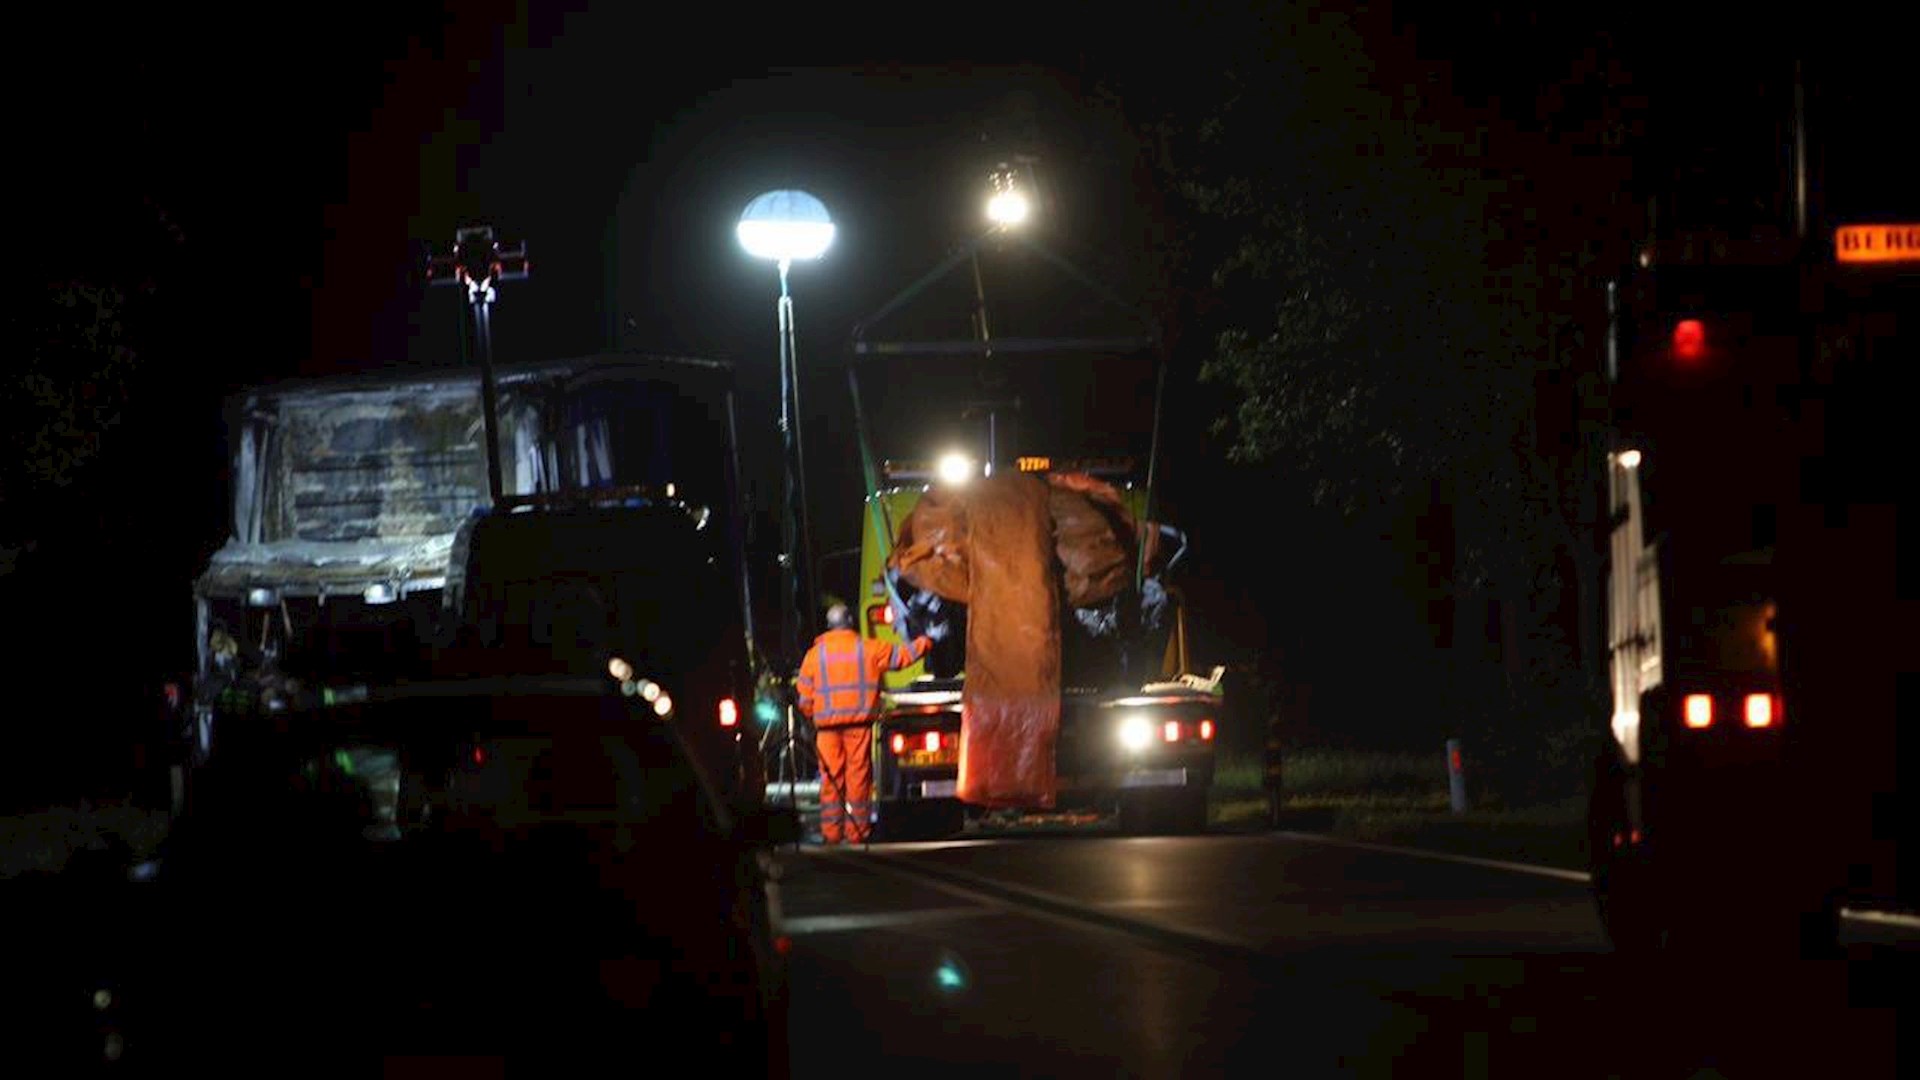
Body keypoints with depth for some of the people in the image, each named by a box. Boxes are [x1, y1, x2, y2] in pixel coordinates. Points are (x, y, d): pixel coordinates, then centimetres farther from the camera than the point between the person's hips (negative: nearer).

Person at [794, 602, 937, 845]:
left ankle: (831, 832, 2)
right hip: (859, 724, -1)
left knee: (830, 779, 4)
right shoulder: (869, 649, 0)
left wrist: (813, 717, 22)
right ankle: (856, 832, 2)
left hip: (826, 726, 1)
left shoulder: (815, 654, 4)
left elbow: (805, 698, 4)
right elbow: (902, 656, 10)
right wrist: (925, 642, 28)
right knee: (858, 777, 2)